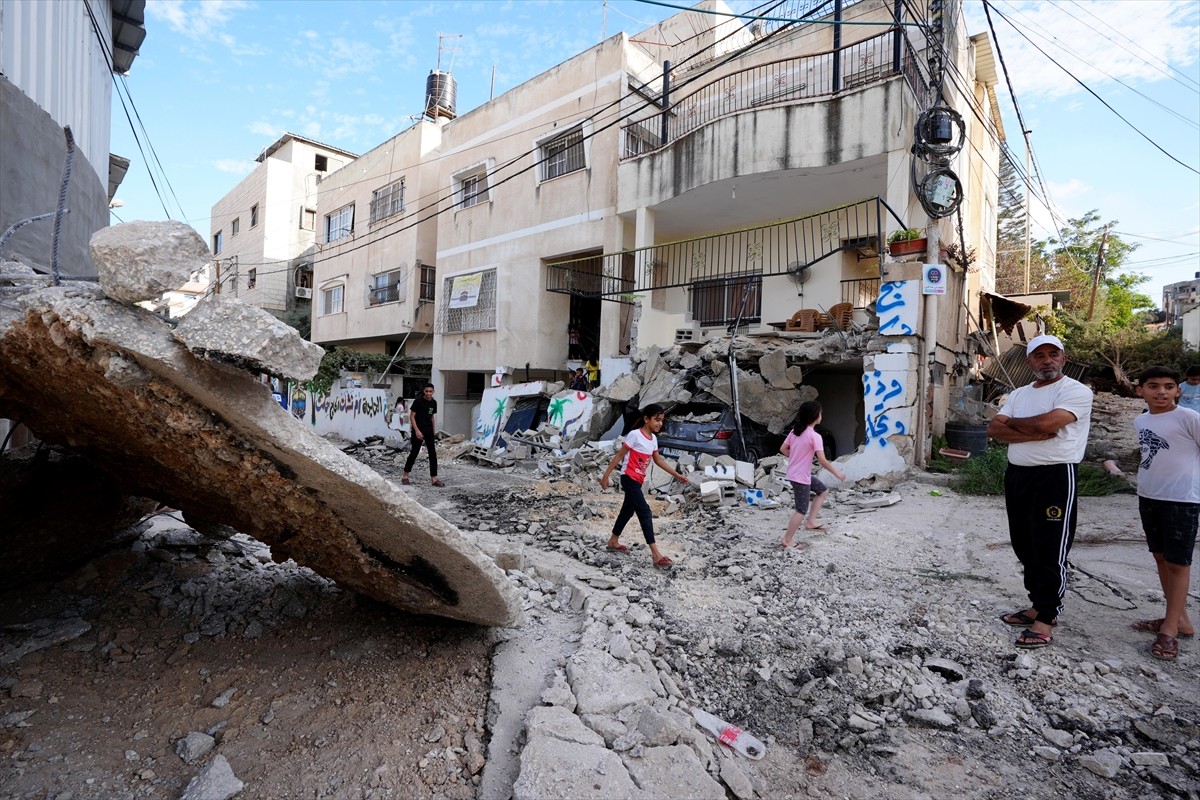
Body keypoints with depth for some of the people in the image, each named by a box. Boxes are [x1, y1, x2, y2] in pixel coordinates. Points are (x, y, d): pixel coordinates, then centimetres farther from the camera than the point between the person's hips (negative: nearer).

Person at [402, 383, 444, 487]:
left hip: (429, 431, 5)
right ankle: (405, 476, 18)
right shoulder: (418, 401, -12)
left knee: (433, 453, -1)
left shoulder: (433, 402, 4)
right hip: (418, 431, -5)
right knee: (414, 452, 2)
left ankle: (434, 478, 2)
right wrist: (417, 431, -17)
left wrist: (433, 431, 12)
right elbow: (412, 417, -10)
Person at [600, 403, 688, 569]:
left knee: (628, 510, 18)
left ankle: (613, 541, 35)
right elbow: (619, 455, -14)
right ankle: (656, 555, -13)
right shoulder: (635, 435, -17)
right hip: (629, 478, -9)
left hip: (638, 480, 9)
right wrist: (606, 475, -12)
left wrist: (676, 474, 15)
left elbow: (658, 460, 16)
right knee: (645, 513, -13)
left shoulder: (653, 439, 6)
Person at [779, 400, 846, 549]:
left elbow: (783, 449, 10)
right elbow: (822, 460, -22)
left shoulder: (794, 431, 3)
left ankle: (810, 522, 22)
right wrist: (837, 473, -10)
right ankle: (787, 540, 9)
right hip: (801, 477, -9)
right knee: (802, 510, 2)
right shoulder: (814, 436, -20)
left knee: (823, 490, 23)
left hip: (794, 473, 9)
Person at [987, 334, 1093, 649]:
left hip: (1055, 476, -7)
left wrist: (1010, 422, -4)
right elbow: (994, 430, 0)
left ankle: (1046, 618, 8)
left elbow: (1046, 423, -23)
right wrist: (1036, 433, -15)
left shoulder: (1076, 391, -7)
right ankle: (1038, 605, 29)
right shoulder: (1019, 394, 13)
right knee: (1025, 546, 15)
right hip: (1016, 475, 7)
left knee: (1050, 550, -2)